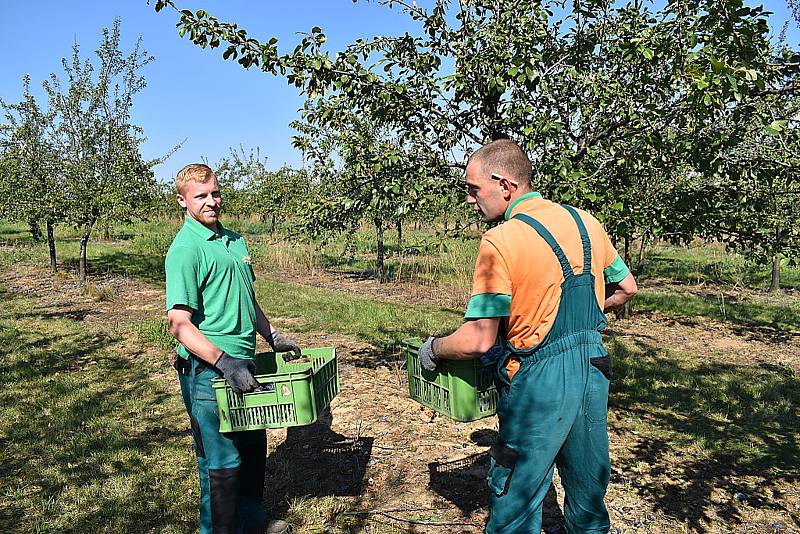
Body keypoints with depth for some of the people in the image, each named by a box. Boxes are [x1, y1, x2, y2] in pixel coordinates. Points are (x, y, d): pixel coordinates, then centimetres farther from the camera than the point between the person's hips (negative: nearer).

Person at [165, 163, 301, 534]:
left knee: (253, 446, 21)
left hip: (243, 364, 9)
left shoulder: (235, 240, 11)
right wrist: (224, 362, -29)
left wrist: (273, 337, 19)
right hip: (209, 371, -9)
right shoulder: (185, 249, -15)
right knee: (222, 461, 3)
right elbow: (180, 324, -22)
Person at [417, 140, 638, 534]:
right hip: (593, 371, 7)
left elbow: (477, 341, -22)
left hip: (540, 384, -7)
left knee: (517, 502, 12)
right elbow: (626, 288, 14)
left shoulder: (500, 242, -19)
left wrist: (432, 349, -3)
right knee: (588, 490, 25)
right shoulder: (586, 222, 2)